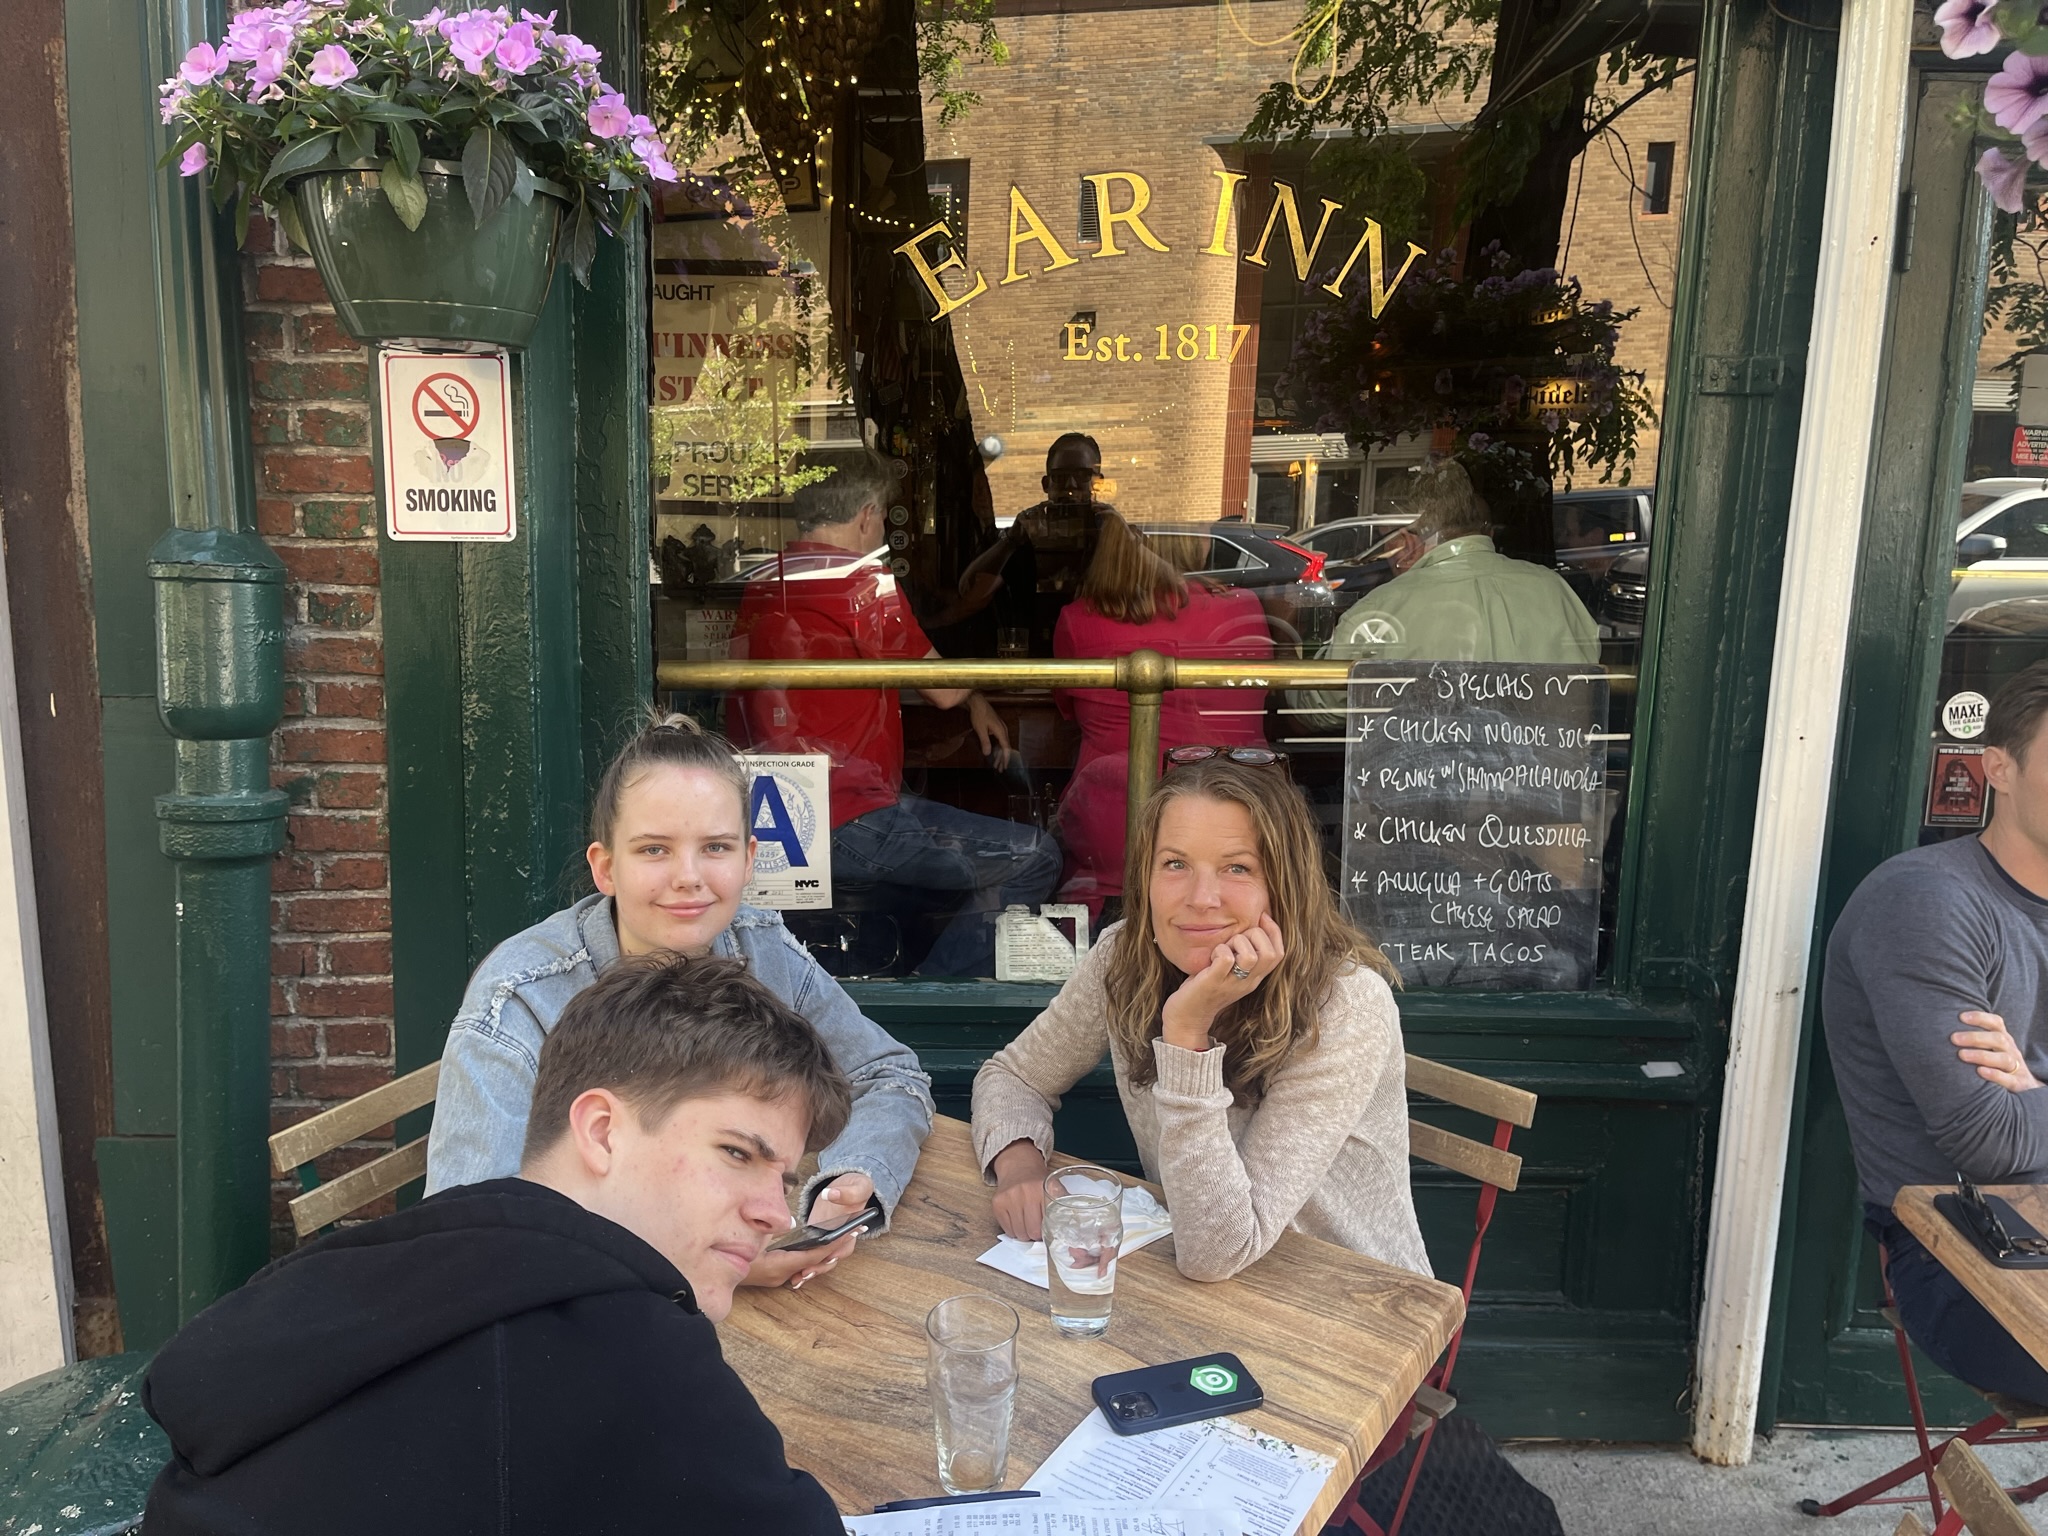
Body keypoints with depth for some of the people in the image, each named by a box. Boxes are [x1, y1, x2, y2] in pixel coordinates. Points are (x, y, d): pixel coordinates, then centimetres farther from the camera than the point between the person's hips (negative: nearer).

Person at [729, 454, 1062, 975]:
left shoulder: (759, 586, 11)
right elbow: (944, 688, -6)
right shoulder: (865, 581, -12)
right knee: (1034, 859, -4)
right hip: (853, 823, -9)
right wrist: (977, 700, 18)